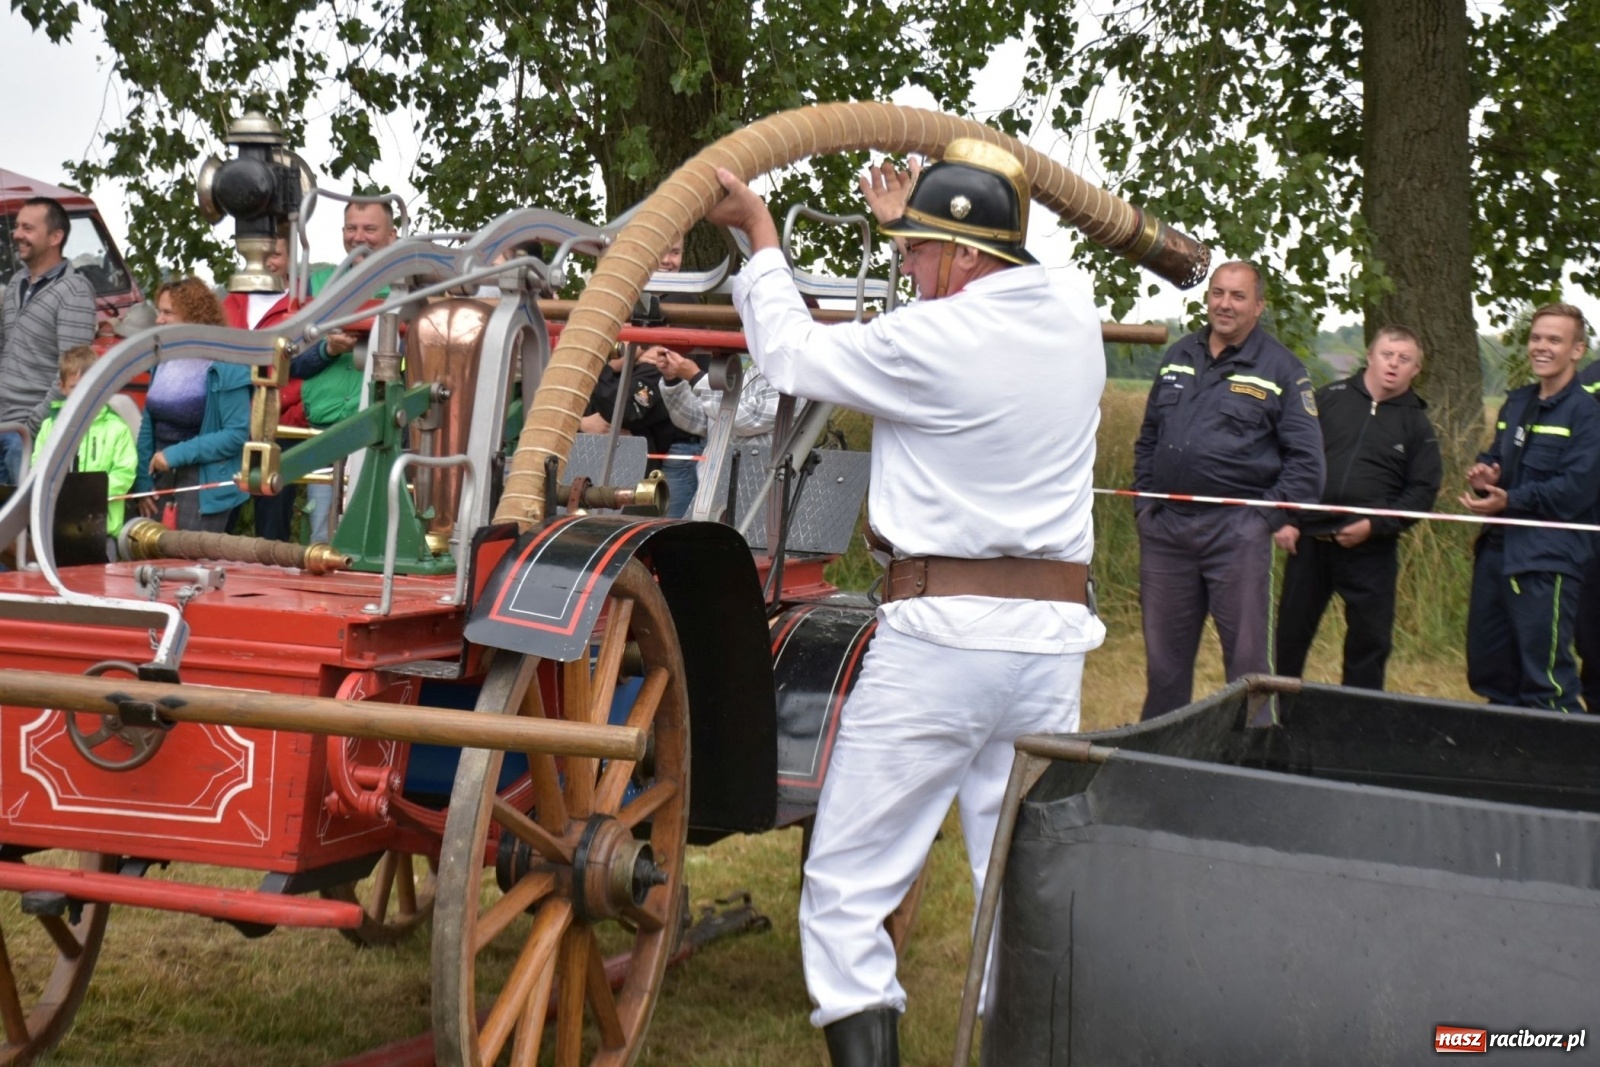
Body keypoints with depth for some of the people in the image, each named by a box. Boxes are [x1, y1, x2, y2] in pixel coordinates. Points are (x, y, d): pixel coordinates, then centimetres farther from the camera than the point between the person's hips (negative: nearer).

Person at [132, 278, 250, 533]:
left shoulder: (226, 367, -12)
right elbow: (148, 426, 12)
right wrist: (143, 481, 3)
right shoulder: (163, 361, 8)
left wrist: (178, 454, -19)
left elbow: (238, 433, -17)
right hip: (162, 479, 7)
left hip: (205, 486, -7)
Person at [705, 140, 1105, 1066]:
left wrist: (760, 232, 15)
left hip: (941, 634, -6)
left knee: (849, 884, 3)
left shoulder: (930, 340, -12)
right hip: (1053, 636, 6)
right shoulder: (1075, 320, 7)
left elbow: (792, 355, 2)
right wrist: (917, 227, 44)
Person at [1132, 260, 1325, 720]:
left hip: (1236, 531, -4)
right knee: (1163, 653, 11)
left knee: (1245, 654, -2)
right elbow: (1148, 437, 21)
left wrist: (1271, 515, -11)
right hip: (1165, 527, 5)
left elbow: (1305, 457, -3)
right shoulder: (1178, 358, 13)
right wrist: (1144, 500, 11)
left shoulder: (1281, 370, -1)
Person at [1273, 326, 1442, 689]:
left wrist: (1374, 526, -13)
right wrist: (1285, 519, -4)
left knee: (1370, 642, 5)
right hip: (1309, 540, 0)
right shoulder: (1328, 398, 4)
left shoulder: (1417, 423, 4)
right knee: (1289, 635, 8)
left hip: (1370, 550, 0)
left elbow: (1422, 491, -1)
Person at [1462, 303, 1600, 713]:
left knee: (1546, 683, -9)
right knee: (1487, 671, 15)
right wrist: (1484, 475, -1)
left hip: (1546, 560, -8)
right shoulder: (1516, 402, 15)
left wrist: (1509, 501, -20)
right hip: (1497, 551, 8)